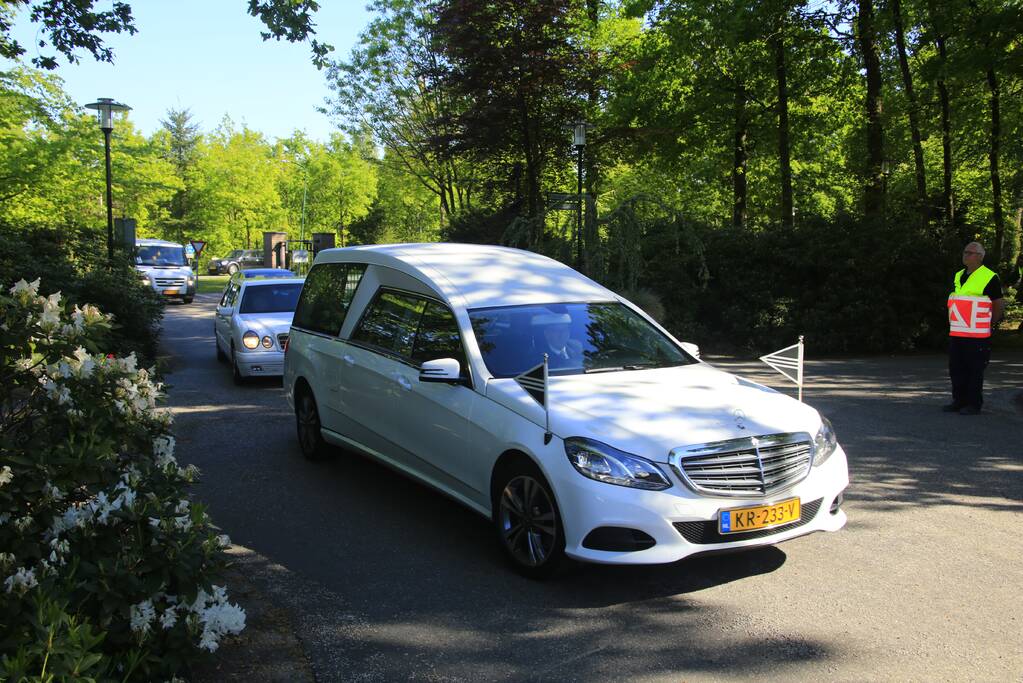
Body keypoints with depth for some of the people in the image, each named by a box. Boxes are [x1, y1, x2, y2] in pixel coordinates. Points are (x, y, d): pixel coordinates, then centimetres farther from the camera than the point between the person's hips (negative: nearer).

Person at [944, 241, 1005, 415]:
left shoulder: (989, 277, -7)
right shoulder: (958, 276, 14)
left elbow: (999, 305, -1)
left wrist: (987, 326, 7)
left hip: (976, 336, -7)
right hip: (956, 334, 7)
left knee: (975, 371, -1)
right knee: (956, 370, 10)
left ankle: (974, 405, 5)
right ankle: (959, 401, 19)